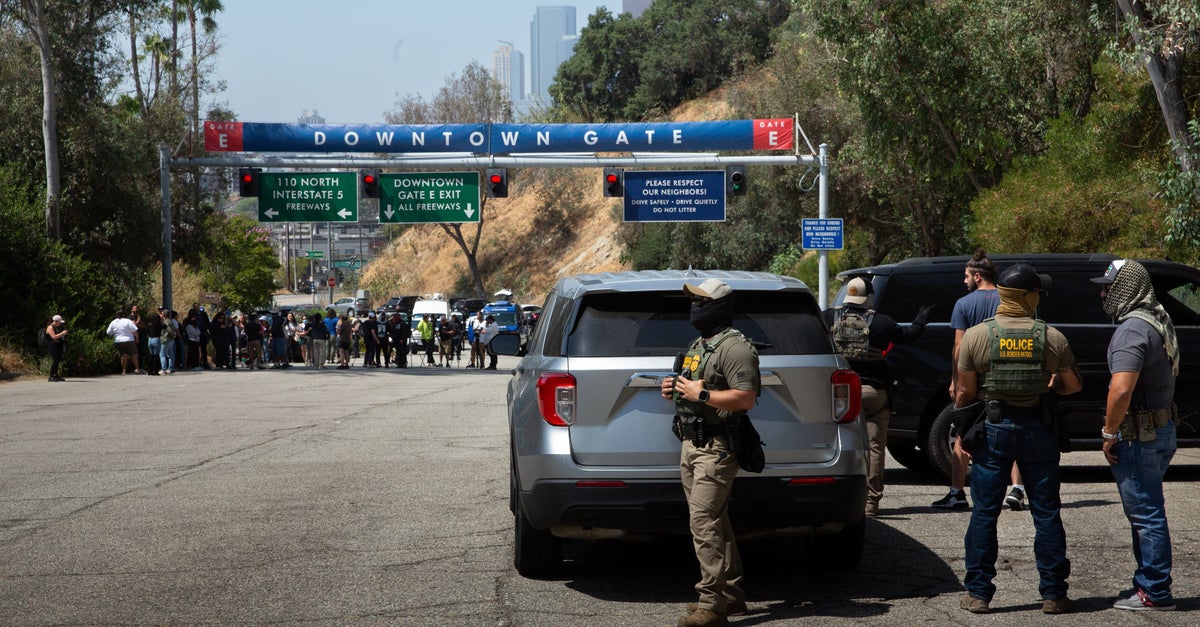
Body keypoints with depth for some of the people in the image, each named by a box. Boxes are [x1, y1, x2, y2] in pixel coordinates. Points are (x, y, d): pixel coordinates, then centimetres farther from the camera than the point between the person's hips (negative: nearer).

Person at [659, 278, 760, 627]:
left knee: (704, 523, -14)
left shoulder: (734, 347, -13)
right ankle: (731, 594, 22)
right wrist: (677, 390, 12)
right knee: (714, 522, 14)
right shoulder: (699, 344, 19)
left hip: (716, 447, -10)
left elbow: (745, 398, -22)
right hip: (692, 442, 10)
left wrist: (701, 394, -21)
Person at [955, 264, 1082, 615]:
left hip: (993, 429, 0)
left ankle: (978, 594, 6)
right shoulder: (1051, 337, -3)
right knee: (1046, 513, 8)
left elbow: (965, 392, -4)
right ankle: (1053, 595, 10)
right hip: (1038, 429, 0)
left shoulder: (976, 336, -5)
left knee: (985, 513, 5)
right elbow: (1073, 385, 2)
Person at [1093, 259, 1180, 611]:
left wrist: (1109, 433, -17)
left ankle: (1155, 594, 0)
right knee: (1147, 514, 17)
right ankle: (1148, 585, 24)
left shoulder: (1132, 329, -19)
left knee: (1146, 515, -4)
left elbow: (1121, 389, -29)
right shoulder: (1159, 320, 13)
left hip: (1138, 437, -10)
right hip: (1163, 428, 10)